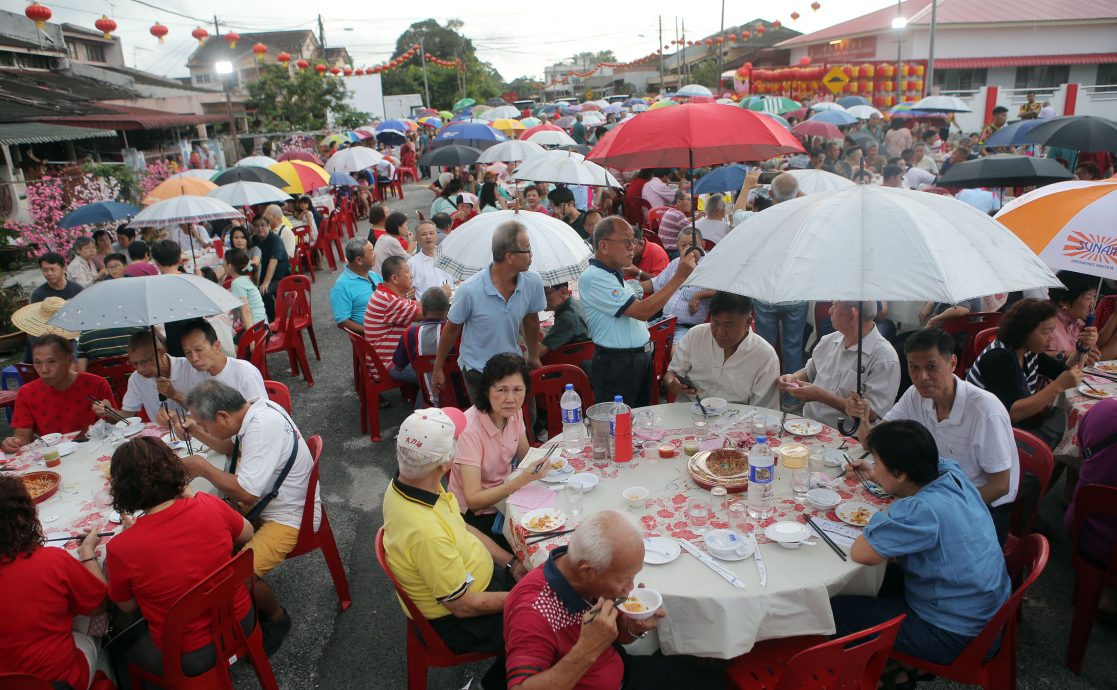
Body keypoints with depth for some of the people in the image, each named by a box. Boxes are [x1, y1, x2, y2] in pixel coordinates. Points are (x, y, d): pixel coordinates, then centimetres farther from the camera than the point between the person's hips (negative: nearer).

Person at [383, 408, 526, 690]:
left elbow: (464, 530, 4)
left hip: (471, 579, 7)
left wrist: (511, 562, 2)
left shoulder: (407, 484, -12)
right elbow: (464, 605, -25)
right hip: (460, 623, -7)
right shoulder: (425, 533, -39)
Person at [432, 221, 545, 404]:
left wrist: (534, 357, 17)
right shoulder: (469, 290, -23)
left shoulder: (533, 283, -12)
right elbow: (451, 330, -8)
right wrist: (438, 369, 2)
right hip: (477, 370, -4)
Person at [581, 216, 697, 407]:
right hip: (616, 364, -9)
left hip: (641, 358, 10)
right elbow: (642, 311, -25)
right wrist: (680, 276, -23)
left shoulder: (615, 274, 13)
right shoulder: (594, 278, -20)